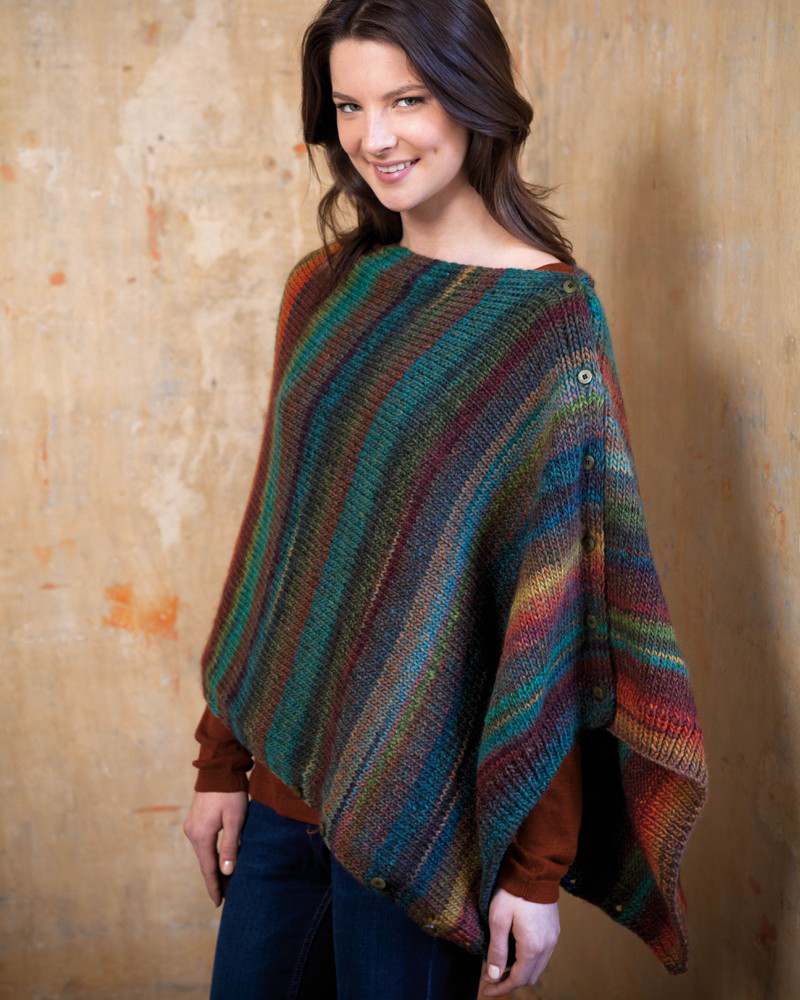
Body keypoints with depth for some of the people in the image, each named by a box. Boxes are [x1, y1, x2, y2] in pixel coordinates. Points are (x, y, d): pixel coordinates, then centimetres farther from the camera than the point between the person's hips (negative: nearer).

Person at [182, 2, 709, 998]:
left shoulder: (550, 315, -11)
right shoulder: (325, 289, 6)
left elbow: (559, 602, -13)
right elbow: (276, 529, 9)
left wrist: (540, 868, -13)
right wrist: (221, 758, 9)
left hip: (424, 802, -5)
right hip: (284, 773, 5)